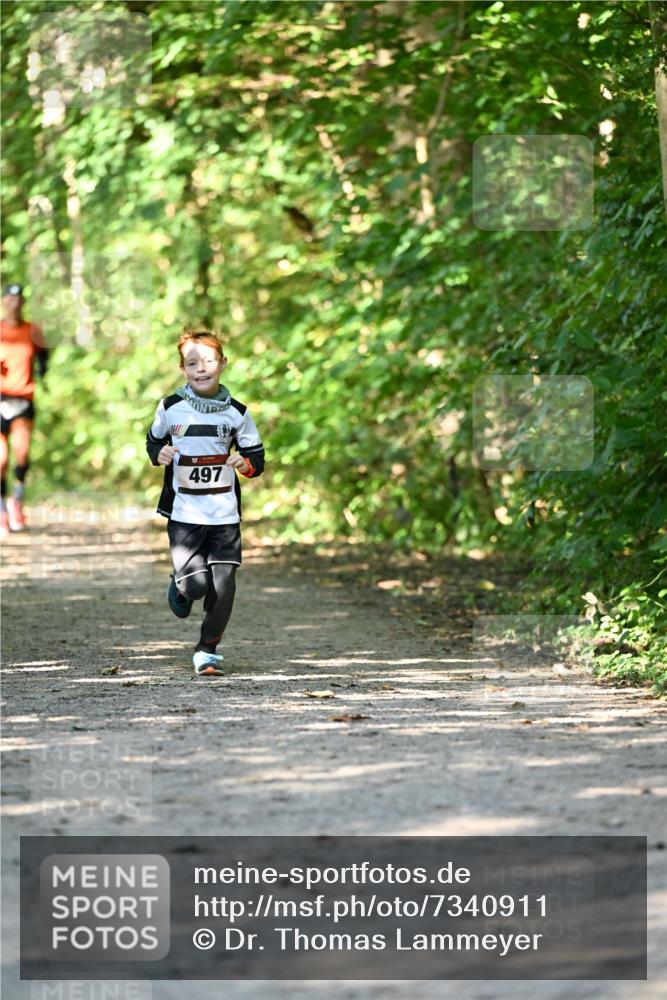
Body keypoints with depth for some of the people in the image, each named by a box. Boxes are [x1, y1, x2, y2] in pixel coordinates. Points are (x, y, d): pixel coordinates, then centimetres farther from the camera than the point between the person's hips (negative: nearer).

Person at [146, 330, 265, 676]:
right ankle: (180, 586, 27)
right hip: (184, 513, -1)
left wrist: (246, 463, -14)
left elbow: (257, 458, 8)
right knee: (196, 585, -11)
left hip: (225, 514, 1)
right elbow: (153, 439, 16)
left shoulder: (236, 412, 1)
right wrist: (159, 454, -7)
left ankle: (208, 649, 15)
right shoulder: (171, 407, -1)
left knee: (223, 587, -5)